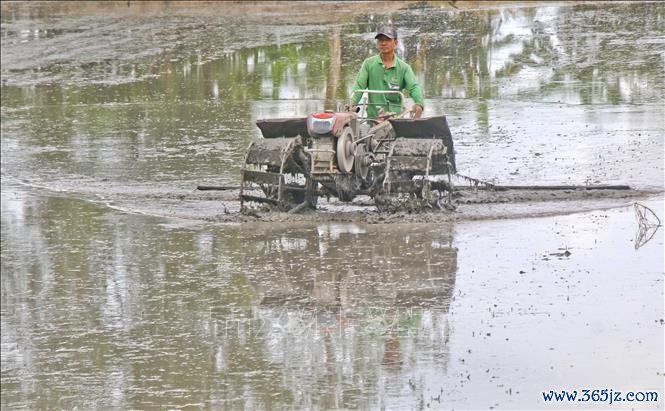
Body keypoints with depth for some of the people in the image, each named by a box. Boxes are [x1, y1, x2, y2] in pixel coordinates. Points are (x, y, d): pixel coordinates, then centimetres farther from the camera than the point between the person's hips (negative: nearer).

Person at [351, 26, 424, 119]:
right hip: (373, 118, 0)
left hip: (395, 118, 0)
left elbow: (414, 87, -8)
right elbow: (359, 86, 1)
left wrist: (419, 104, -30)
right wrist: (352, 103, -19)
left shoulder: (403, 67, 5)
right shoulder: (368, 64, 8)